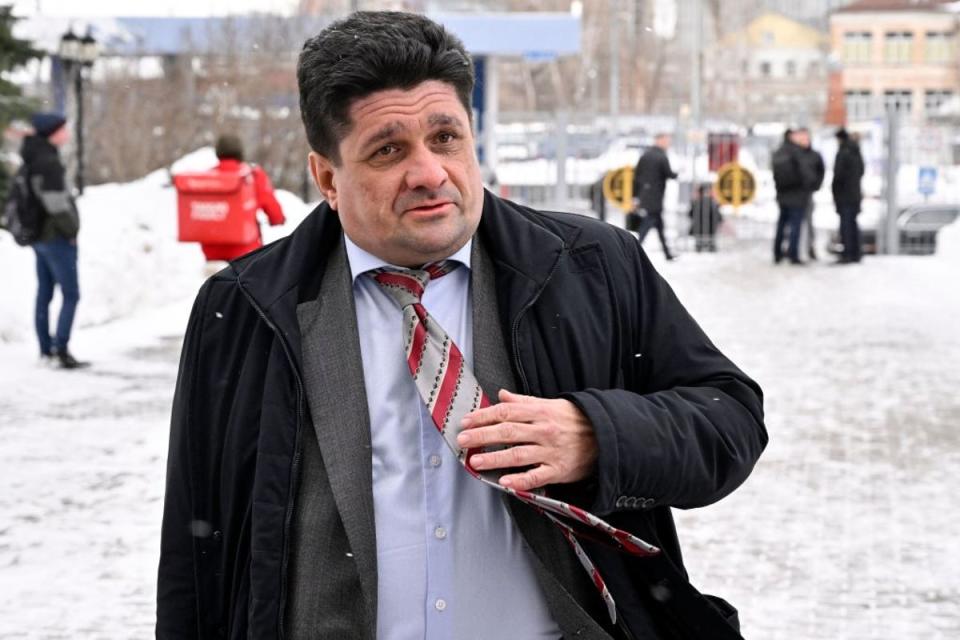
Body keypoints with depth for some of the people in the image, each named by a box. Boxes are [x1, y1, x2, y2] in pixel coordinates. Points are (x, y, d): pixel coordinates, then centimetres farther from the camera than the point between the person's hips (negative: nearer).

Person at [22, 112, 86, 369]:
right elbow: (56, 204, -23)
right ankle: (61, 350, -11)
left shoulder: (33, 160, 11)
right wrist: (71, 230, -11)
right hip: (57, 238, -10)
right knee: (70, 294, -7)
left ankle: (46, 350, 18)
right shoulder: (49, 163, -19)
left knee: (44, 293, 12)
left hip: (40, 237, 10)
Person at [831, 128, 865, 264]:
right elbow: (861, 171, 18)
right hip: (856, 194, 8)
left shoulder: (843, 153, -15)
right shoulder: (857, 153, 10)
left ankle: (847, 254, -10)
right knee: (853, 223, 13)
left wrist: (834, 190, -4)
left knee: (846, 224, -7)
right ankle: (855, 254, 16)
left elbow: (838, 174, -16)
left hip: (845, 195, -8)